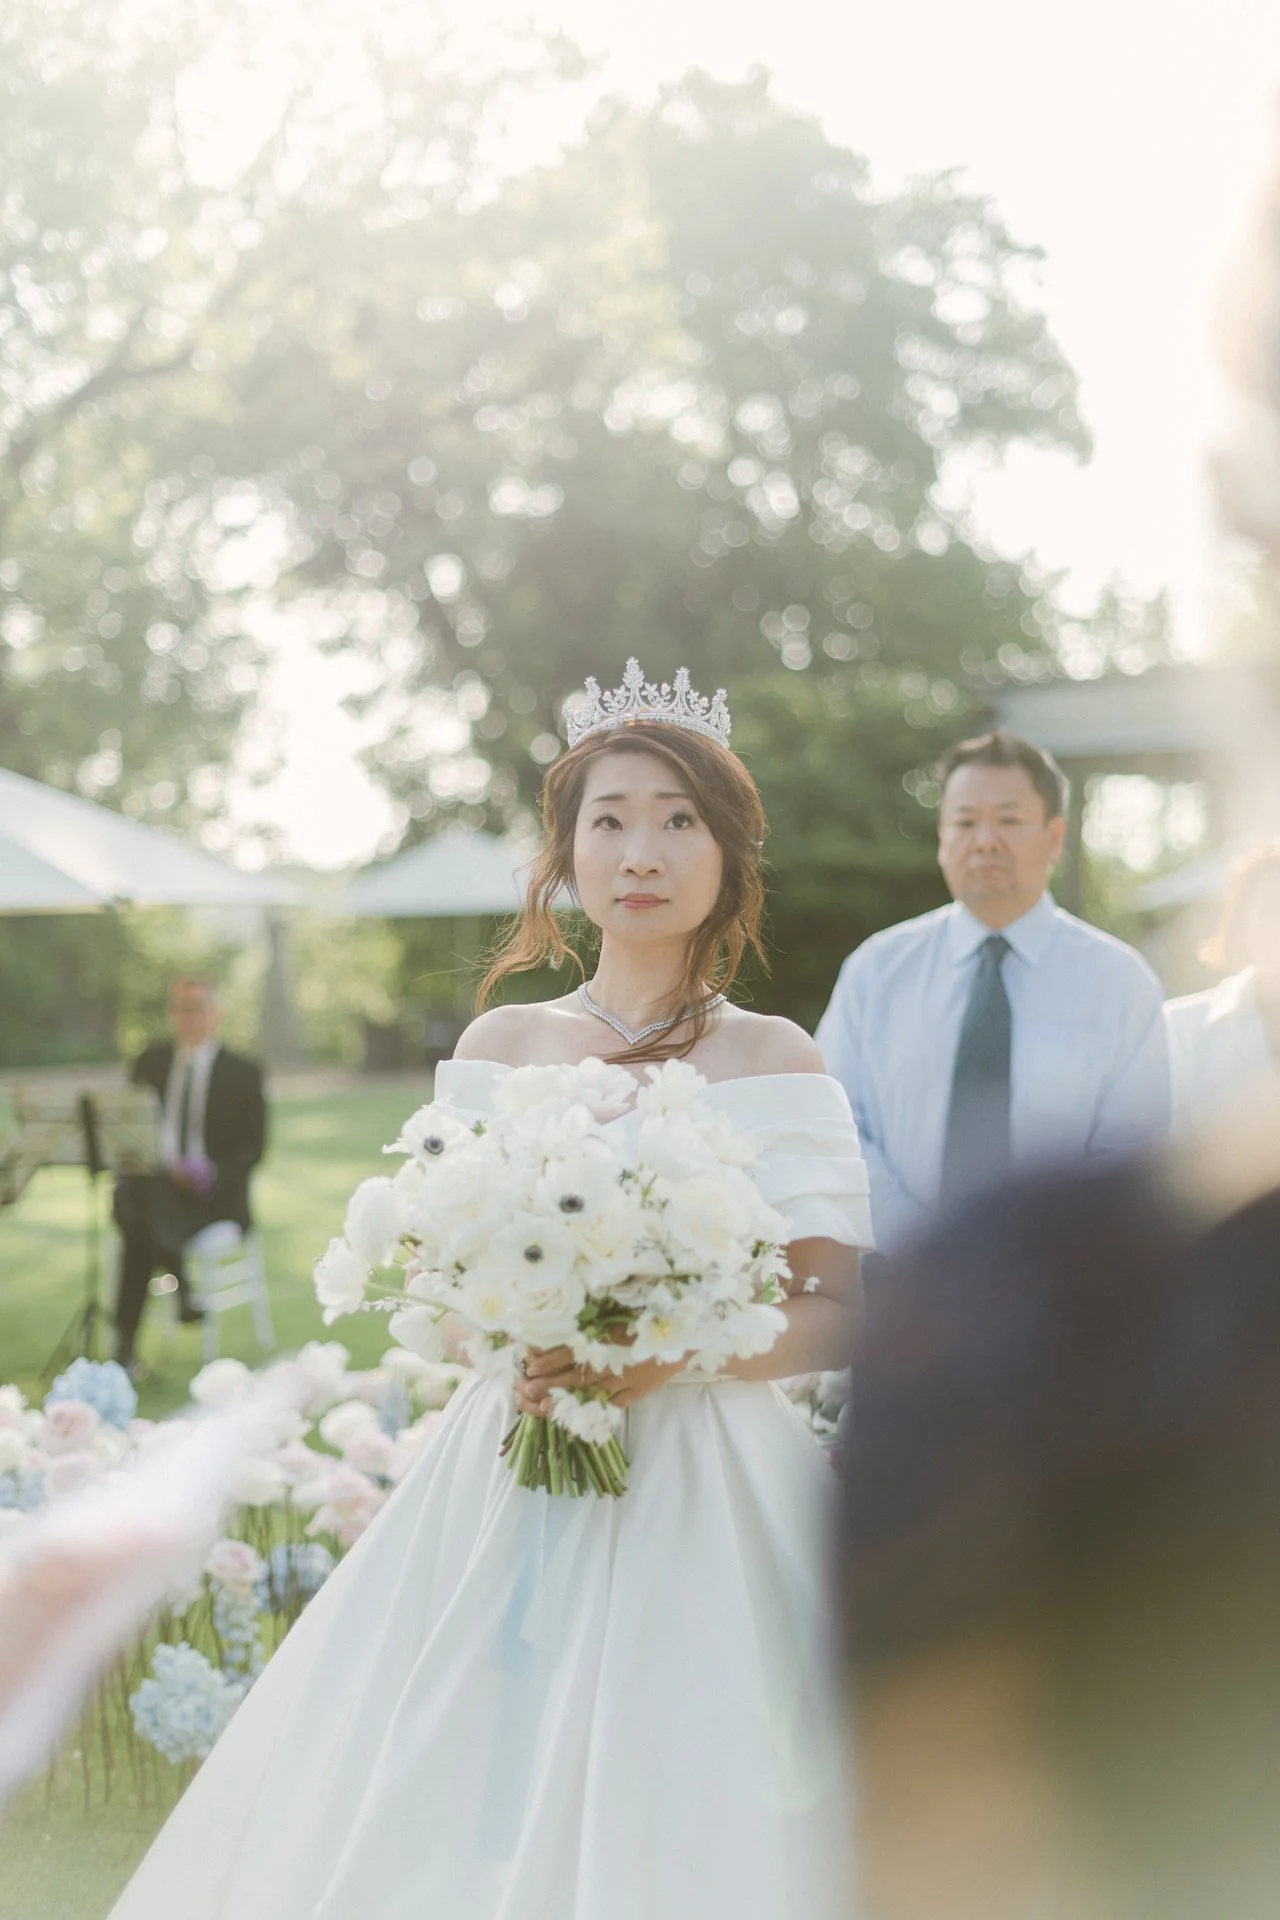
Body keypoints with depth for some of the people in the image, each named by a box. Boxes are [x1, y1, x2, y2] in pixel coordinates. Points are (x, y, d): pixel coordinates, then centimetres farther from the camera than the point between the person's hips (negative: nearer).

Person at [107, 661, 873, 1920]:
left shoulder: (772, 1064, -2)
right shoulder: (498, 1048, 7)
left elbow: (848, 1319, -3)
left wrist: (667, 1355, -17)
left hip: (698, 1496, -3)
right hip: (499, 1491, 3)